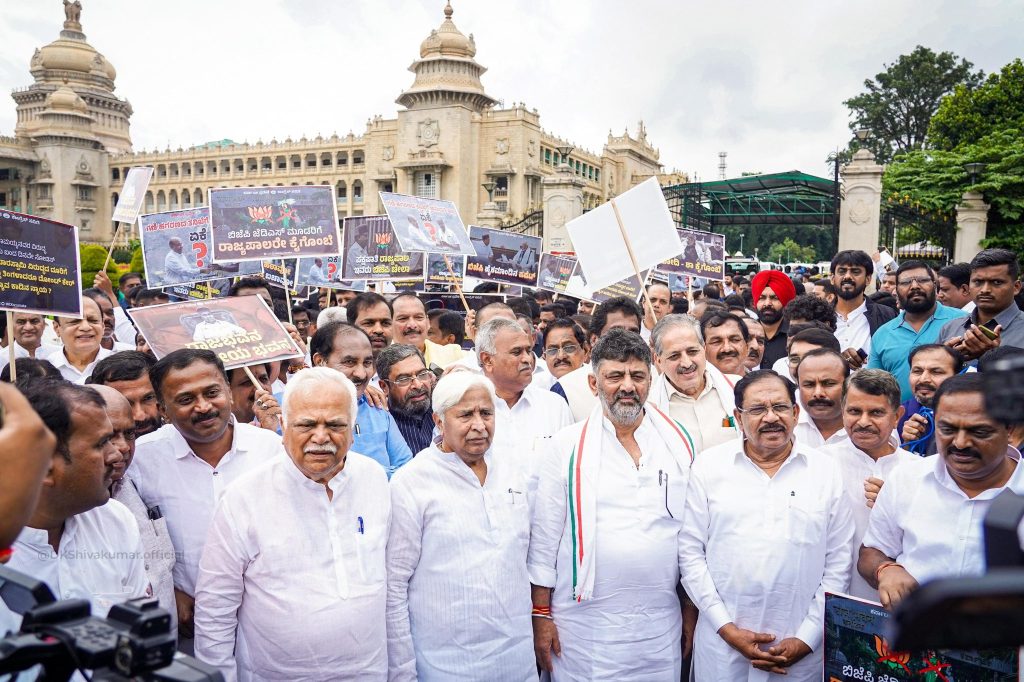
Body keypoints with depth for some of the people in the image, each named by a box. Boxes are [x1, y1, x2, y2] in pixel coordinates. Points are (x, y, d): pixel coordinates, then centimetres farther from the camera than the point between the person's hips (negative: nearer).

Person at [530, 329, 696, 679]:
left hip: (661, 627, 2)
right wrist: (540, 614, -3)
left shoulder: (679, 443, 2)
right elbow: (544, 536, -3)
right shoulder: (567, 447, -5)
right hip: (584, 625, -2)